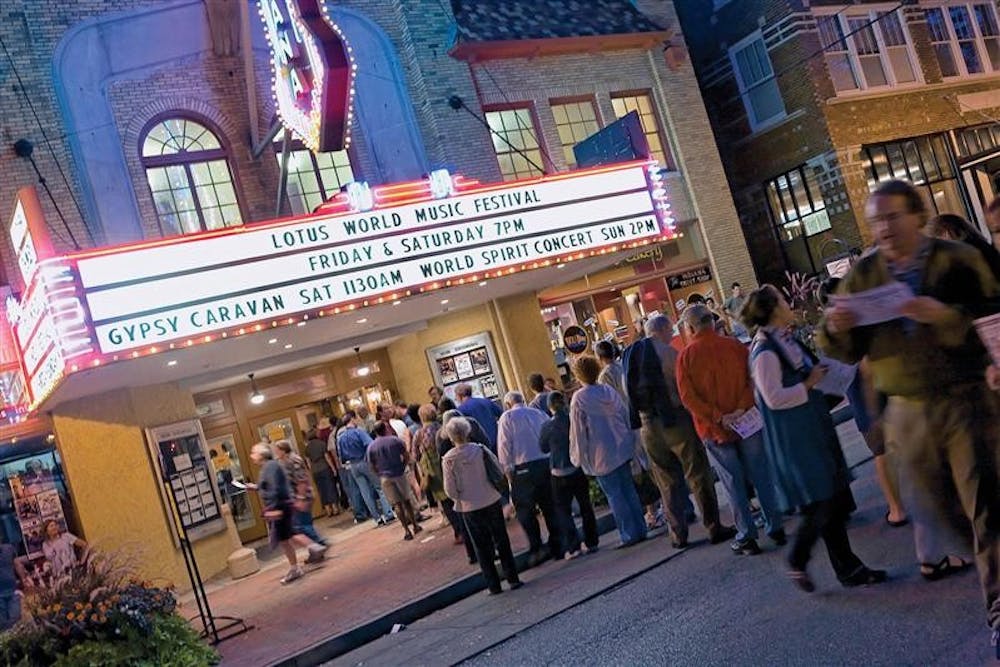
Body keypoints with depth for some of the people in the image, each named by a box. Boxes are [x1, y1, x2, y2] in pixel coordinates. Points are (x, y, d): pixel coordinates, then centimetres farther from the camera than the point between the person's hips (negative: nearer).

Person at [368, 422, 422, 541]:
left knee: (397, 504, 4)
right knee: (407, 500, 15)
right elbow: (406, 456, -4)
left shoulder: (371, 447, -1)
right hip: (399, 474, -1)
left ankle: (406, 530, 1)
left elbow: (372, 466, 2)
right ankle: (415, 525, 21)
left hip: (385, 478, 1)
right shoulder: (395, 440, -5)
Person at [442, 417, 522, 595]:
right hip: (492, 501, 1)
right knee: (502, 541, 13)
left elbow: (450, 490, -10)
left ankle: (493, 585, 16)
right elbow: (499, 470, -5)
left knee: (482, 547, 12)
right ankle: (512, 579, 16)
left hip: (469, 508, -1)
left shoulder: (448, 459, -12)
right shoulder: (480, 449, -10)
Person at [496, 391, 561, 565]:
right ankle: (557, 547, 17)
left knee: (525, 510, 6)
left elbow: (504, 446, -5)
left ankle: (536, 549, -2)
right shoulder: (538, 413, 13)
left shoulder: (507, 417, 2)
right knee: (550, 507, 13)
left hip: (523, 468, -4)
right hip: (547, 463, 4)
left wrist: (508, 469, 2)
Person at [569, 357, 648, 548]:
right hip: (622, 449, 6)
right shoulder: (609, 391, 4)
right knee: (629, 489, 13)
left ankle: (630, 534, 4)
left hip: (601, 455, -6)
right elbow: (625, 415, 10)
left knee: (614, 495, 2)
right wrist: (629, 438, 22)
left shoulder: (579, 398, -13)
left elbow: (577, 430, -10)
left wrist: (578, 456, -1)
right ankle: (640, 529, 16)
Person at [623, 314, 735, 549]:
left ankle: (678, 534, 13)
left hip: (648, 426, 5)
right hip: (676, 419, -5)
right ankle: (714, 528, 10)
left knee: (667, 482, 11)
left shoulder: (631, 355, 8)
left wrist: (641, 418, 13)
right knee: (699, 476, 5)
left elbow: (630, 391, 8)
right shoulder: (668, 352, -9)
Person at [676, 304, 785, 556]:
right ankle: (775, 527, 20)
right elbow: (752, 379, -8)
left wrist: (718, 417, -14)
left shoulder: (686, 357, -6)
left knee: (734, 484, 7)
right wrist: (741, 408, -14)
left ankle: (747, 537, 12)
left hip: (714, 430, -2)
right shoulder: (734, 346, -1)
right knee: (761, 476, 12)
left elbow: (688, 397, -12)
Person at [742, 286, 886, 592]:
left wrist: (819, 374, 10)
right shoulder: (764, 352, -18)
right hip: (795, 440, -9)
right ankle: (797, 563, 15)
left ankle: (848, 567, 23)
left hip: (814, 430, 9)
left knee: (836, 500, 13)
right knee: (821, 505, -5)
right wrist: (809, 383, -15)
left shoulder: (786, 340, 10)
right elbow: (774, 398, -23)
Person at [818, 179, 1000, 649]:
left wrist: (946, 316, -27)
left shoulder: (957, 259, -5)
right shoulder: (864, 273, 3)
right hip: (907, 411, 3)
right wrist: (836, 328, -18)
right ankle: (932, 557, 41)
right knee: (925, 494, 16)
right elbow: (849, 351, 4)